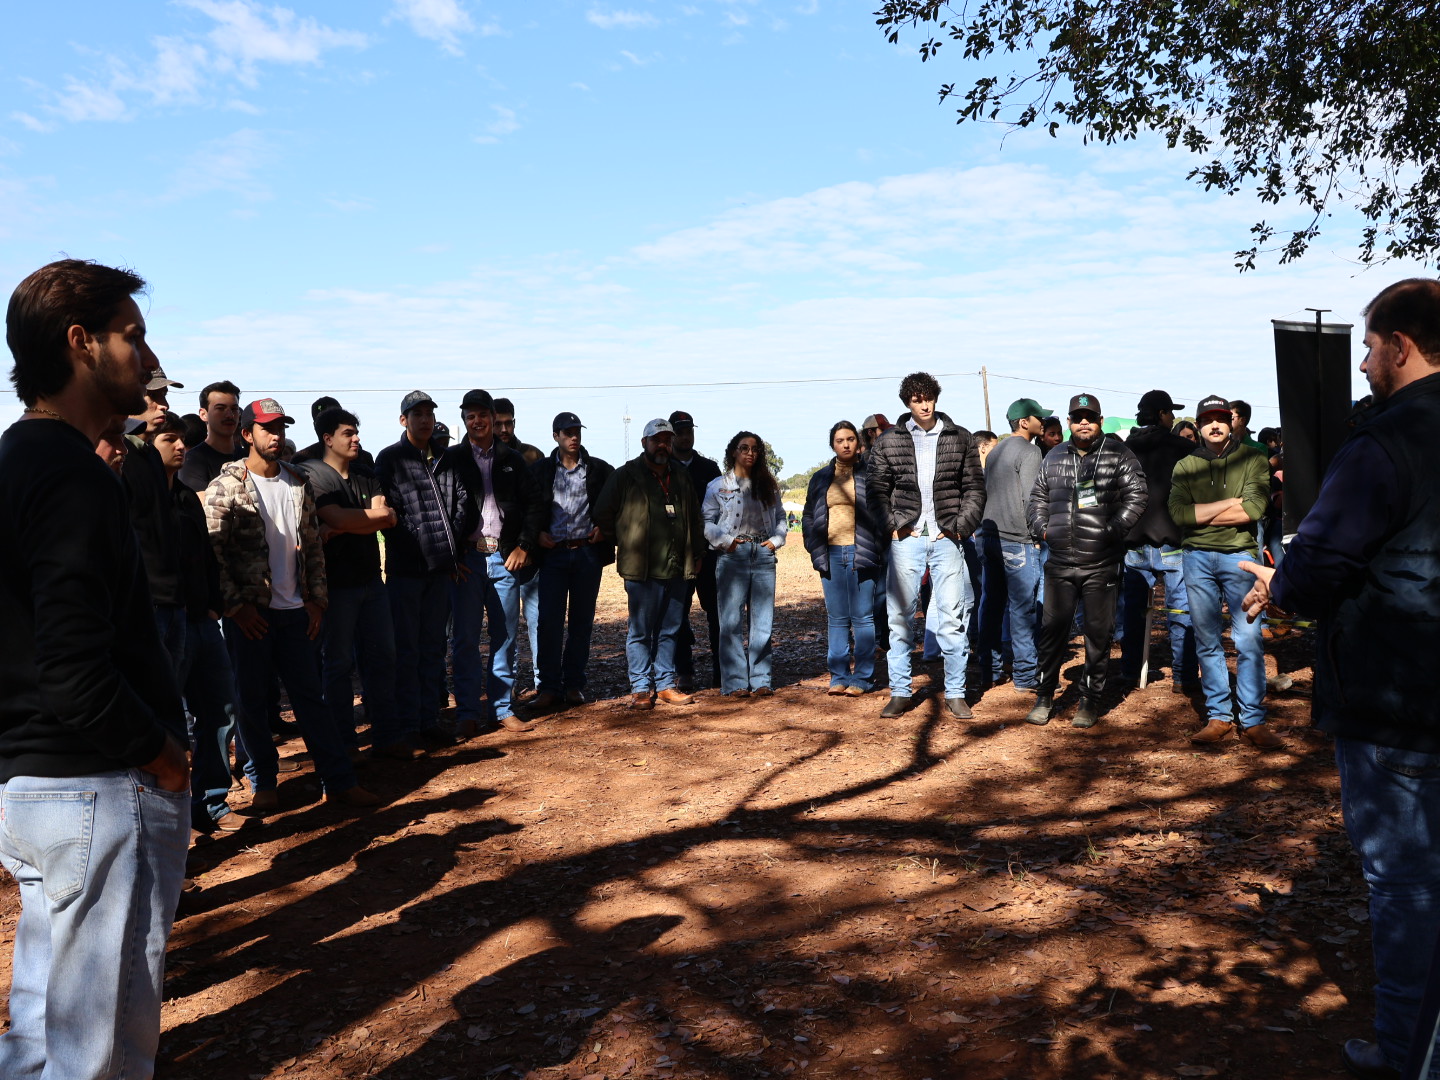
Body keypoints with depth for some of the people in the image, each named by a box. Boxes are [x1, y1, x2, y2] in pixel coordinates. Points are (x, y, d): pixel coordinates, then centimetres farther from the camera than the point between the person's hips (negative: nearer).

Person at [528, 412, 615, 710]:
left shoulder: (600, 469, 6)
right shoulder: (541, 469, 7)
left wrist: (605, 528, -1)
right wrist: (537, 534, -3)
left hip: (588, 552, 0)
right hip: (553, 552, 0)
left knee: (582, 621, 6)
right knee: (549, 621, -6)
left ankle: (574, 684, 14)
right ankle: (550, 686, 1)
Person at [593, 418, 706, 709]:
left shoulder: (681, 476, 15)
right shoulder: (625, 476, -1)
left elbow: (694, 518, 22)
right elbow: (603, 516, 1)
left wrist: (695, 554, 18)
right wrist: (626, 545, 4)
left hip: (677, 568, 5)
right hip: (642, 569, -5)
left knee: (670, 630, 10)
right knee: (640, 631, 0)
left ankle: (665, 685, 19)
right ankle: (641, 688, 8)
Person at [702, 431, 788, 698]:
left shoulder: (768, 486, 15)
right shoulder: (718, 486, 5)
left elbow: (780, 517, 19)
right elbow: (706, 521, 2)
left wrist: (776, 540, 3)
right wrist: (724, 541, -10)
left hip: (763, 554, 3)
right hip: (732, 555, -3)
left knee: (762, 620, 3)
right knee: (732, 621, -4)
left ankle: (760, 681, 10)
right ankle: (734, 682, 0)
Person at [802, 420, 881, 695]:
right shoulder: (821, 477, 14)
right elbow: (808, 515, 16)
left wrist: (876, 547, -7)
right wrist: (815, 549, 6)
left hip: (861, 553, -4)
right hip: (831, 554, 4)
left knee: (863, 617, -1)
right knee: (836, 619, 8)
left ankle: (862, 677, 5)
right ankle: (839, 676, 14)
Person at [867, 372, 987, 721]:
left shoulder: (960, 439, 7)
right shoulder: (889, 441, 7)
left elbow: (975, 488, 7)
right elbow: (876, 489, 7)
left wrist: (961, 526, -4)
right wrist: (891, 526, -4)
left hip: (947, 538, 0)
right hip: (906, 538, 0)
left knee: (952, 617, 0)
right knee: (899, 616, 2)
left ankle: (955, 693, 10)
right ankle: (900, 692, 12)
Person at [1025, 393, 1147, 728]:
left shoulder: (1118, 454, 1)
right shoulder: (1054, 457, 12)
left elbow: (1136, 496, -4)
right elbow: (1037, 498, 20)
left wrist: (1113, 530, -12)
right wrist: (1042, 528, 5)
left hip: (1101, 565, -3)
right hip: (1060, 563, 3)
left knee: (1098, 633, 5)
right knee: (1052, 629, 5)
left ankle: (1090, 700, 18)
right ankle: (1044, 697, 16)